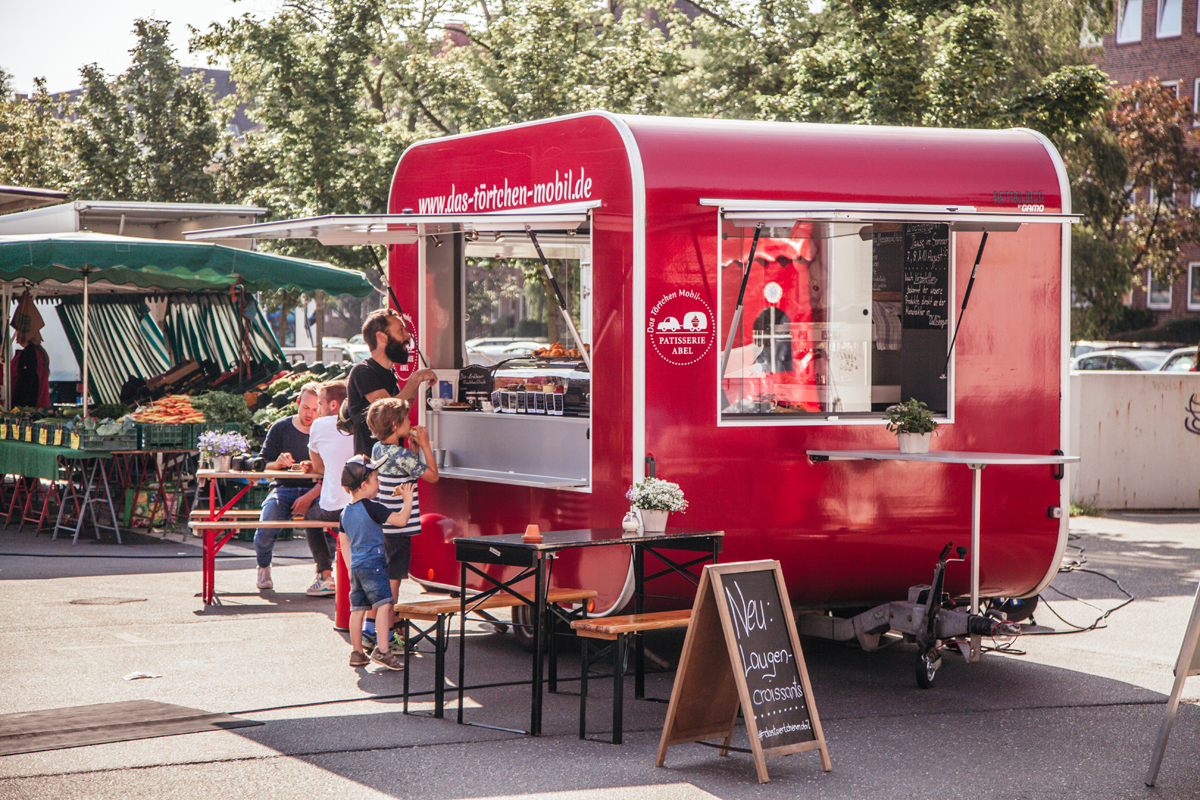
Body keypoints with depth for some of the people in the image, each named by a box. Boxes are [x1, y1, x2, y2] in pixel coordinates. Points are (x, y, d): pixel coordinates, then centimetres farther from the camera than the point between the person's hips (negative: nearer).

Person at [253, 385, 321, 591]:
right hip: (283, 489, 0)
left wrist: (310, 497, -19)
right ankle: (263, 568, 6)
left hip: (315, 491, 0)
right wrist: (277, 463, -18)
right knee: (266, 529, -29)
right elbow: (263, 467, 6)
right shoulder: (280, 428, 5)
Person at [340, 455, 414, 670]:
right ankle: (382, 650, -24)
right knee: (384, 604, -13)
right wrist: (408, 500, 0)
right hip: (373, 563, -9)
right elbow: (400, 519, -15)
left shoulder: (346, 512, 11)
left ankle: (357, 653, 17)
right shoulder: (371, 507, -13)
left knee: (357, 608, 12)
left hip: (355, 566, 9)